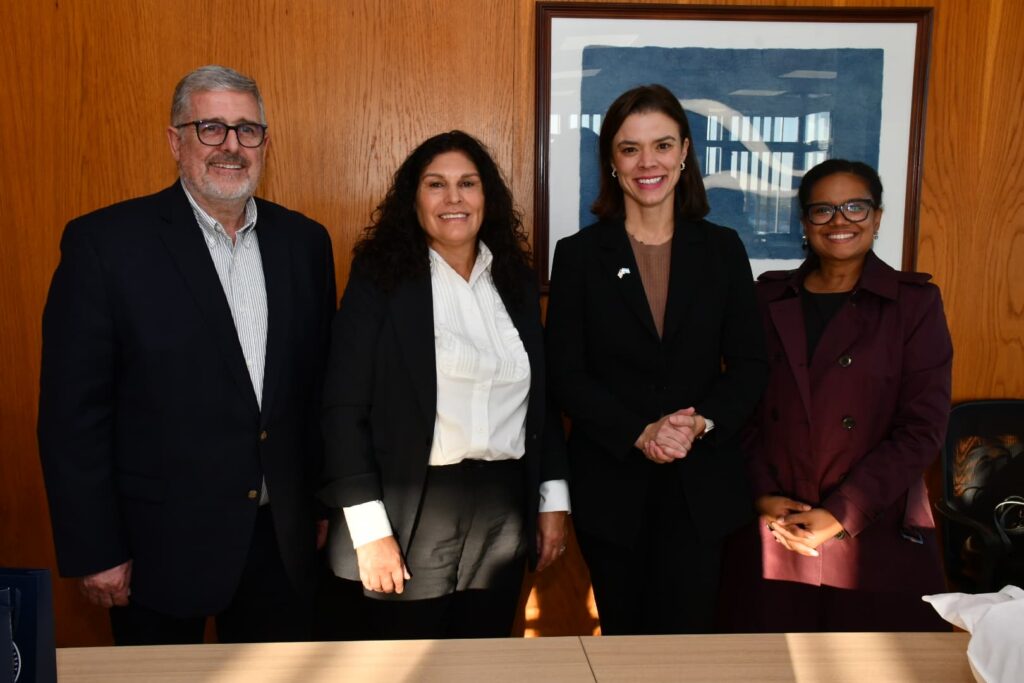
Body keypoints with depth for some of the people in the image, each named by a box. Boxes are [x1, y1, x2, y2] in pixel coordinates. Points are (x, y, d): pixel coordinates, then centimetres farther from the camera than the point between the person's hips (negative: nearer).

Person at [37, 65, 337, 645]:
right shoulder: (106, 242, -10)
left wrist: (323, 505, 8)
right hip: (161, 545, -3)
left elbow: (320, 384, 7)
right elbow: (72, 414, -10)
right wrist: (94, 553, -9)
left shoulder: (304, 241, 2)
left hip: (282, 536, 4)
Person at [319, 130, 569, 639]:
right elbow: (345, 409, -10)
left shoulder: (516, 282, 8)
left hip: (505, 511, 4)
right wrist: (370, 531, -14)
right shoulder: (380, 278, -6)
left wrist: (554, 499, 9)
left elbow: (542, 399, 13)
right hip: (412, 512, -4)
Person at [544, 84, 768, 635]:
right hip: (609, 482, 0)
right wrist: (639, 434, -17)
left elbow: (750, 363, 2)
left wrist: (700, 423, -15)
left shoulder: (722, 249, 3)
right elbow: (565, 374, -5)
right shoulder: (578, 254, -1)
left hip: (700, 484, 0)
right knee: (623, 633, 15)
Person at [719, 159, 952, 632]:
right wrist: (764, 495, -6)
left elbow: (922, 427, -5)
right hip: (772, 537, 2)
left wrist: (841, 514, -11)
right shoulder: (768, 299, 7)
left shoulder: (915, 303, 1)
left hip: (875, 542, -1)